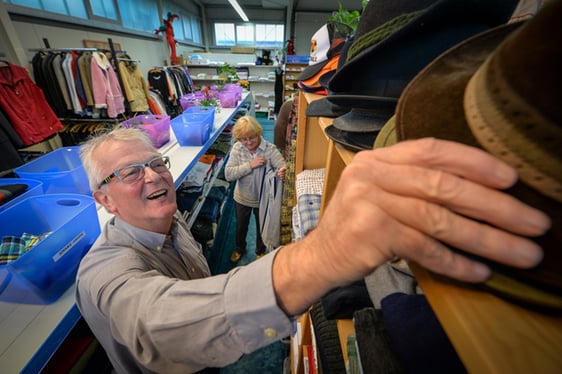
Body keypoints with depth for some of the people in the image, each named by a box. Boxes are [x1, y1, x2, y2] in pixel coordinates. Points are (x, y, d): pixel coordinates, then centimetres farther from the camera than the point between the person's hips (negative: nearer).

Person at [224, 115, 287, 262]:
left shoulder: (270, 149, -21)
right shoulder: (237, 148, -15)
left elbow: (284, 166, -29)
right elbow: (228, 174, -21)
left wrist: (283, 171, -53)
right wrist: (250, 165, -31)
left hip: (263, 199, -1)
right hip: (242, 198, 2)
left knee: (261, 227, 23)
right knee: (241, 226, 26)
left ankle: (260, 251, 54)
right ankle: (239, 249, 57)